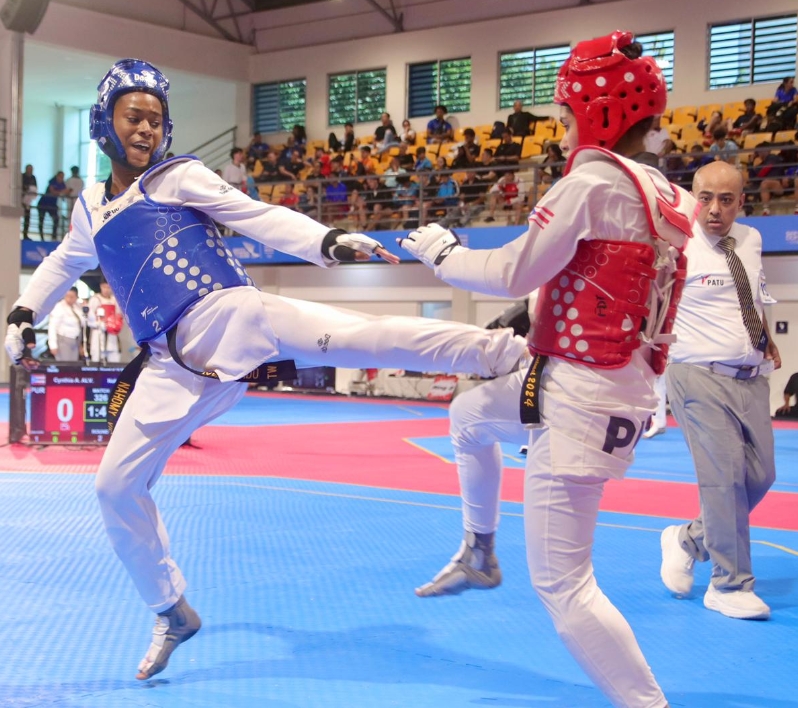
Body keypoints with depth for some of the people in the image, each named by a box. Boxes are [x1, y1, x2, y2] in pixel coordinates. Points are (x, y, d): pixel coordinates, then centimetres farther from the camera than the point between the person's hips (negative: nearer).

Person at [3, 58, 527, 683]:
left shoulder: (180, 177, 6)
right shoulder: (91, 209, 20)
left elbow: (260, 218, -5)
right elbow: (65, 263, 41)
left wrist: (328, 242, -21)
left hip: (231, 316, -5)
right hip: (175, 363, 5)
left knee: (363, 336, -29)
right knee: (116, 486, 4)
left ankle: (518, 353, -35)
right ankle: (173, 613, 22)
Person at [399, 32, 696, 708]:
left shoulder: (592, 182, -18)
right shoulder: (670, 198, 7)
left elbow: (513, 273, -15)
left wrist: (441, 251, 2)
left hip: (578, 398, -10)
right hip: (630, 388, 10)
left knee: (562, 584, -3)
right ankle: (478, 551, 49)